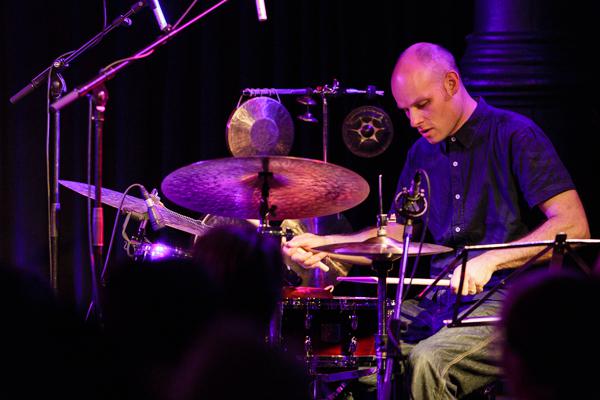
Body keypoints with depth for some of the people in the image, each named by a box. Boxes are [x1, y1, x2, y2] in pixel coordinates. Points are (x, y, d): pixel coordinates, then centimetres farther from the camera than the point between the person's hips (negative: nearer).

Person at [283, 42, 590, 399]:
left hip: (505, 300, -7)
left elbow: (574, 226, -15)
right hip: (438, 299, 7)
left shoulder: (513, 135, -8)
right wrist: (324, 244, 4)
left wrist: (491, 260, -25)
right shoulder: (423, 152, 16)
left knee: (429, 362, -33)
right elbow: (396, 233, 21)